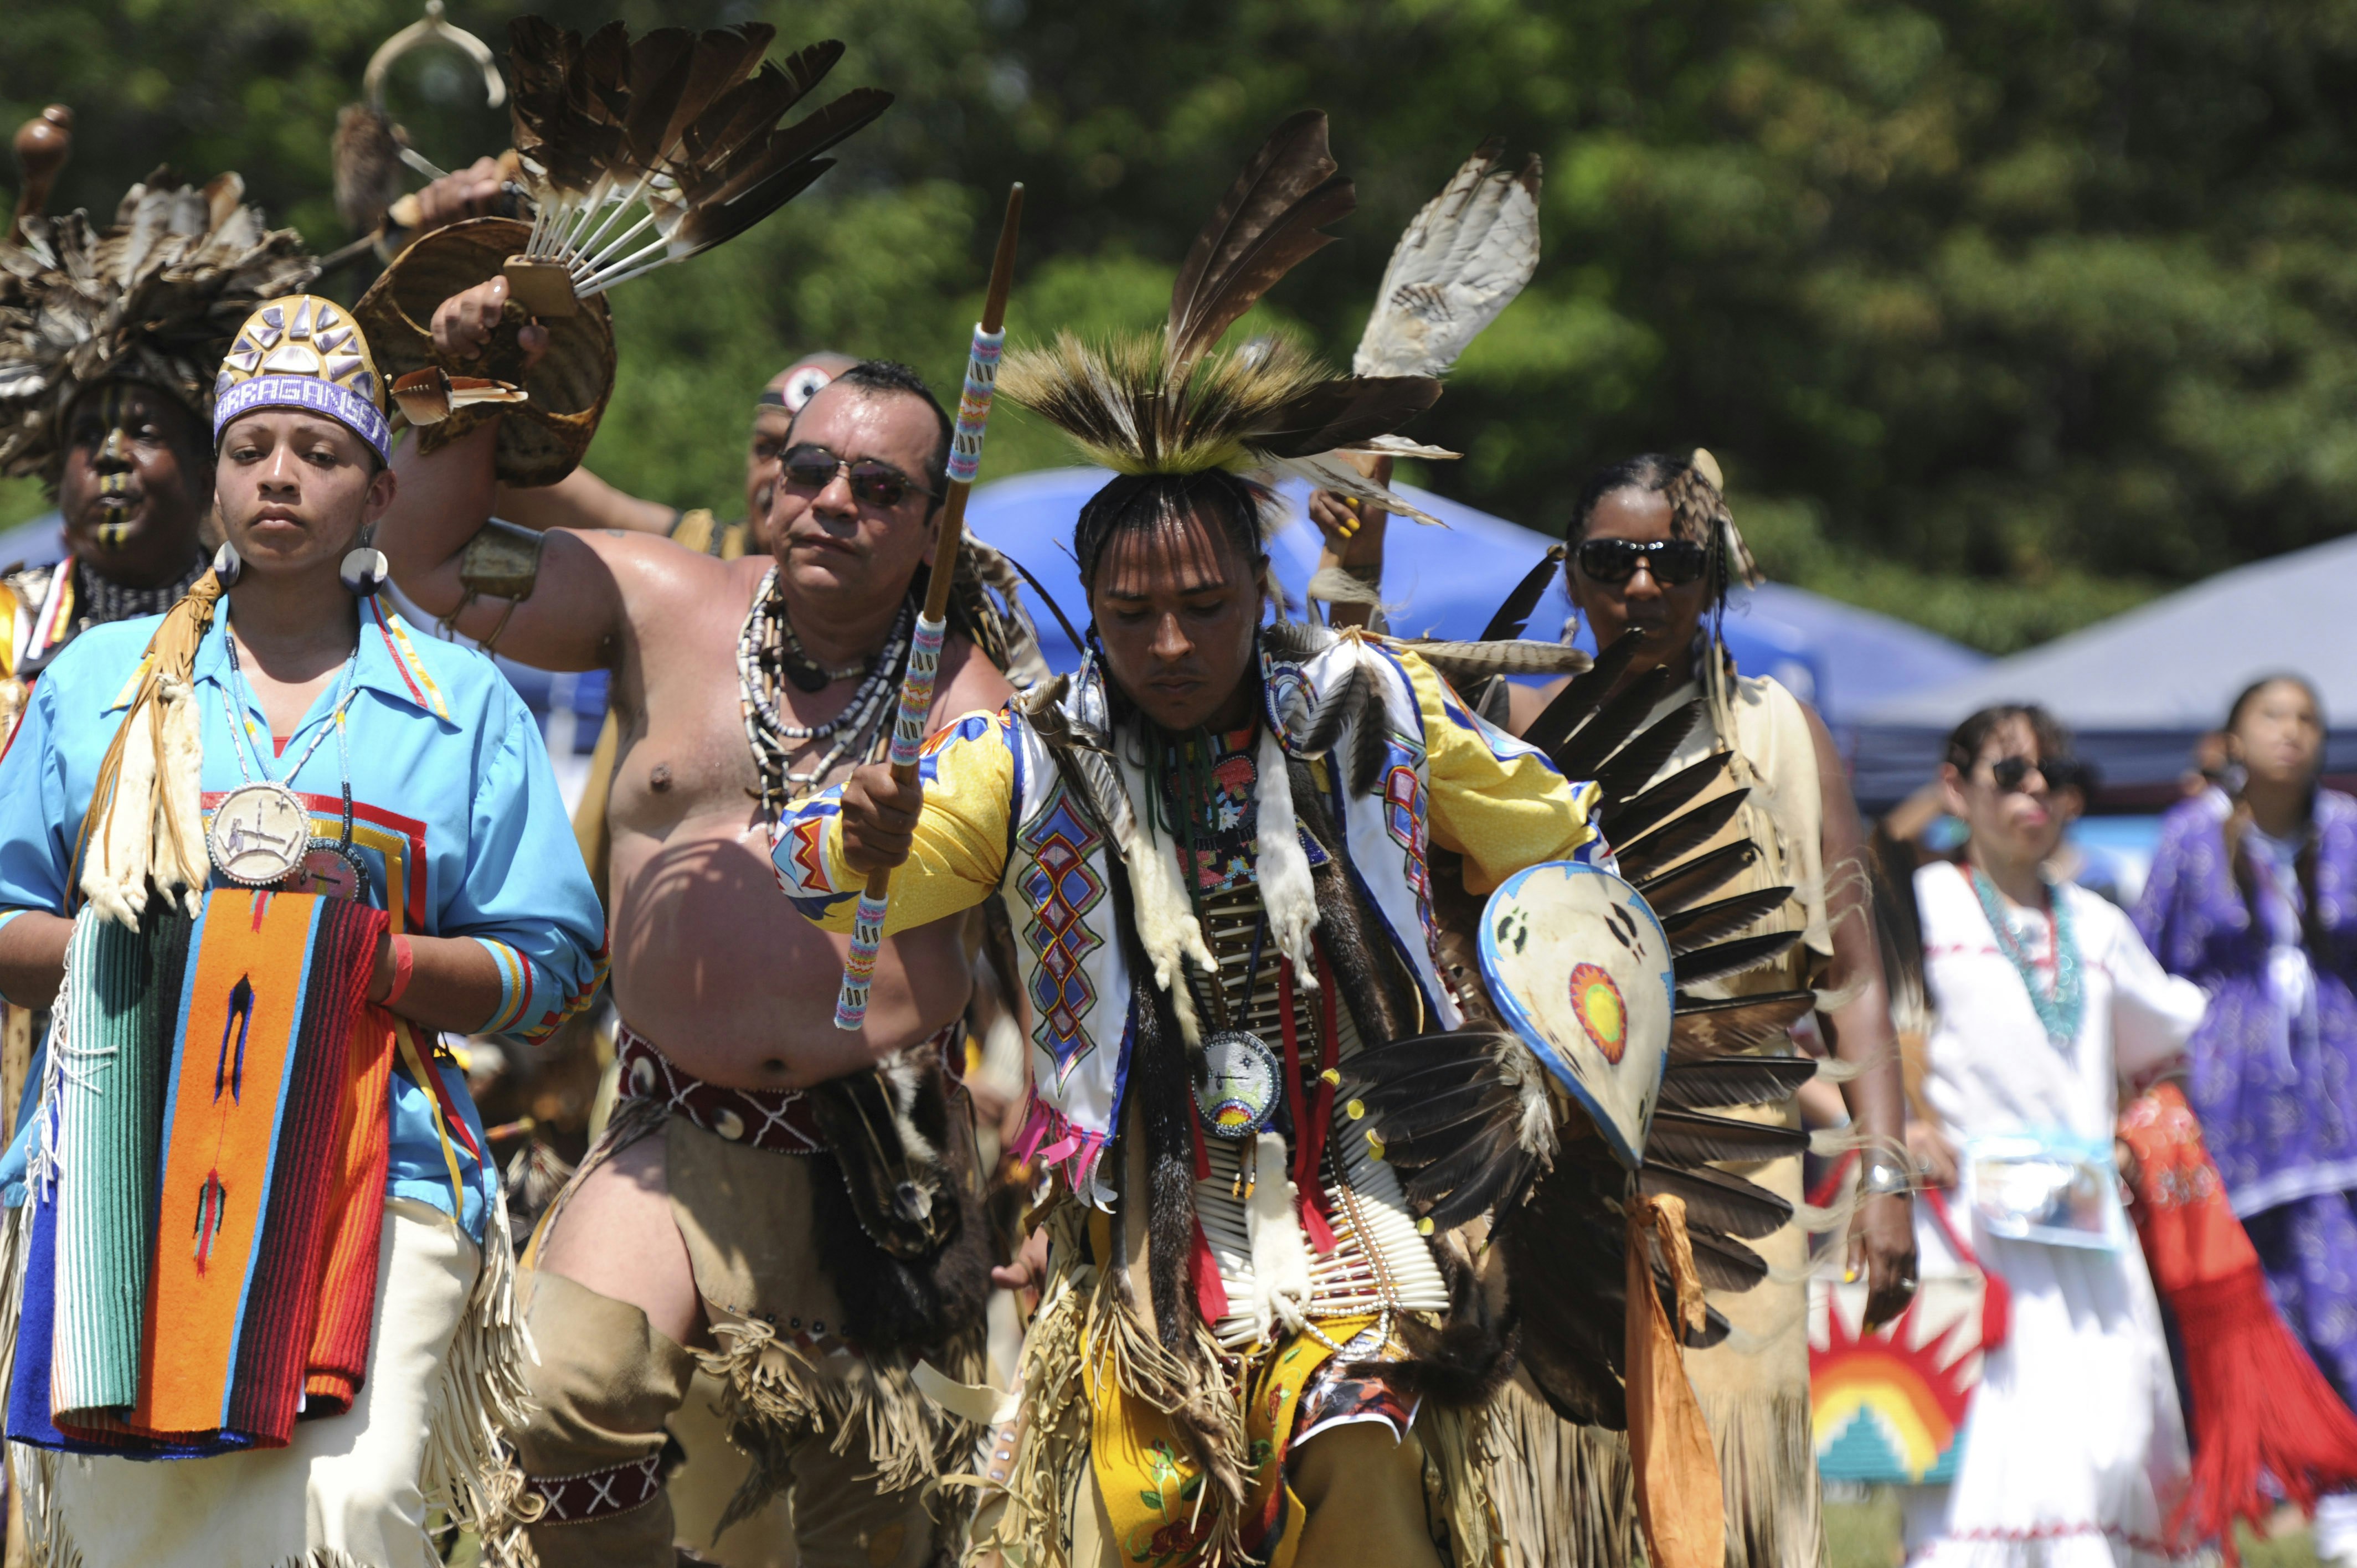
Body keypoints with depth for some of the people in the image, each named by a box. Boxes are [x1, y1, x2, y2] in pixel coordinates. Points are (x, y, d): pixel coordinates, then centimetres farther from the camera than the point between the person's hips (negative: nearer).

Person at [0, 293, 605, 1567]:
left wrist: (358, 954, -10)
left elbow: (547, 972, 7)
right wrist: (114, 946, -6)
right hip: (125, 1168, 1)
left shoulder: (462, 706, 13)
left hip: (371, 1168, -1)